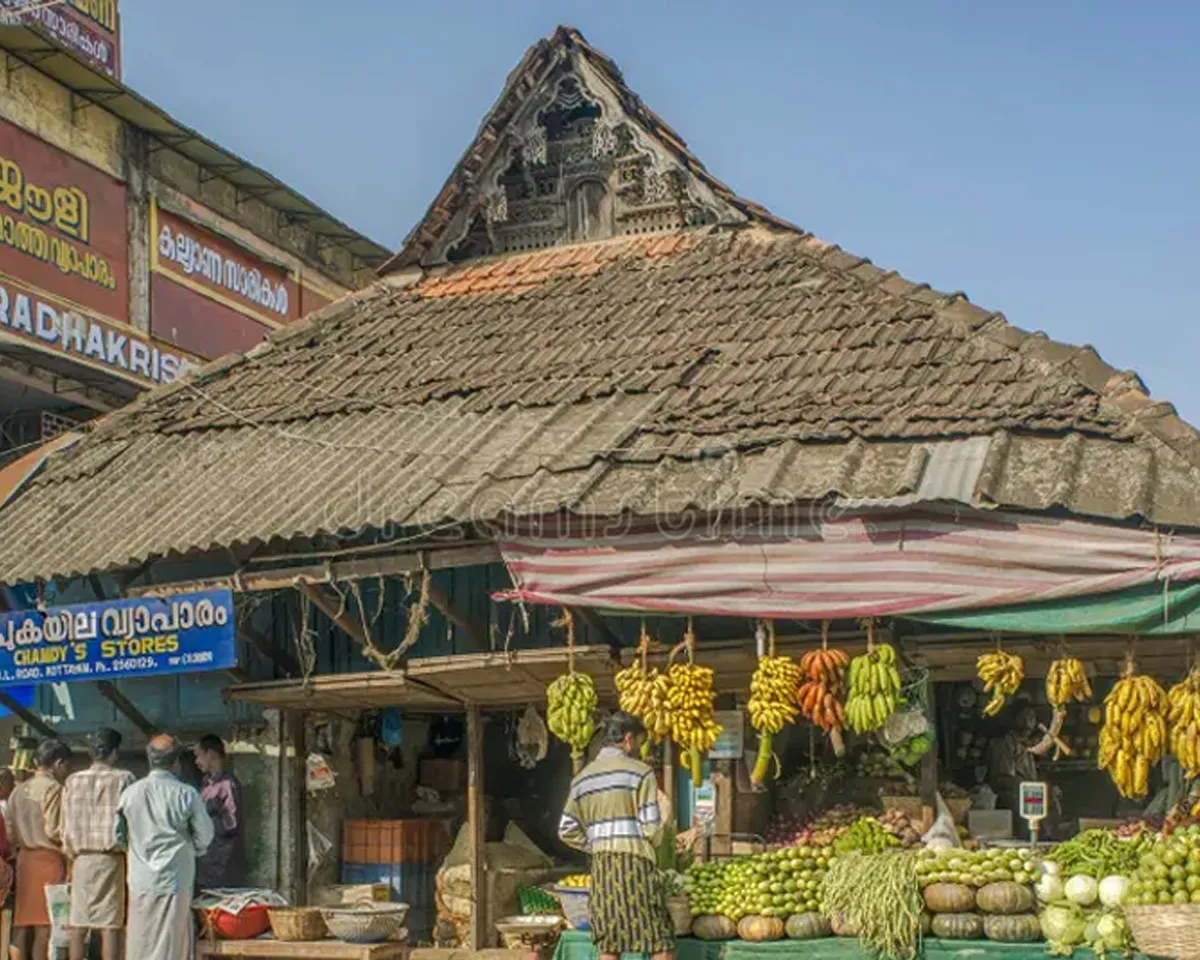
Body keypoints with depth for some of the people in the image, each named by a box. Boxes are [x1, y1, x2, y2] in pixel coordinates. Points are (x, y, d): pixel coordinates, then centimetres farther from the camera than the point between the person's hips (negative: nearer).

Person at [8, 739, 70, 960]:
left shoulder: (19, 790, 13)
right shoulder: (53, 788, -10)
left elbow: (10, 829, 13)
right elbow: (55, 830, -14)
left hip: (24, 858, 7)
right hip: (49, 859, -7)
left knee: (22, 922, 8)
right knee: (45, 925, -5)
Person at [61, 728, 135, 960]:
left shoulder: (73, 781, 5)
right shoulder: (123, 779, -6)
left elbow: (66, 824, 7)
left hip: (81, 859, 3)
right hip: (111, 858, -3)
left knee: (79, 925, 7)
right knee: (109, 925, -2)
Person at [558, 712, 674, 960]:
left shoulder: (582, 779, 13)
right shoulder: (639, 772, -4)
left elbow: (567, 831, 11)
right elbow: (651, 826, -8)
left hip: (601, 866, 6)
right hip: (636, 864, -5)